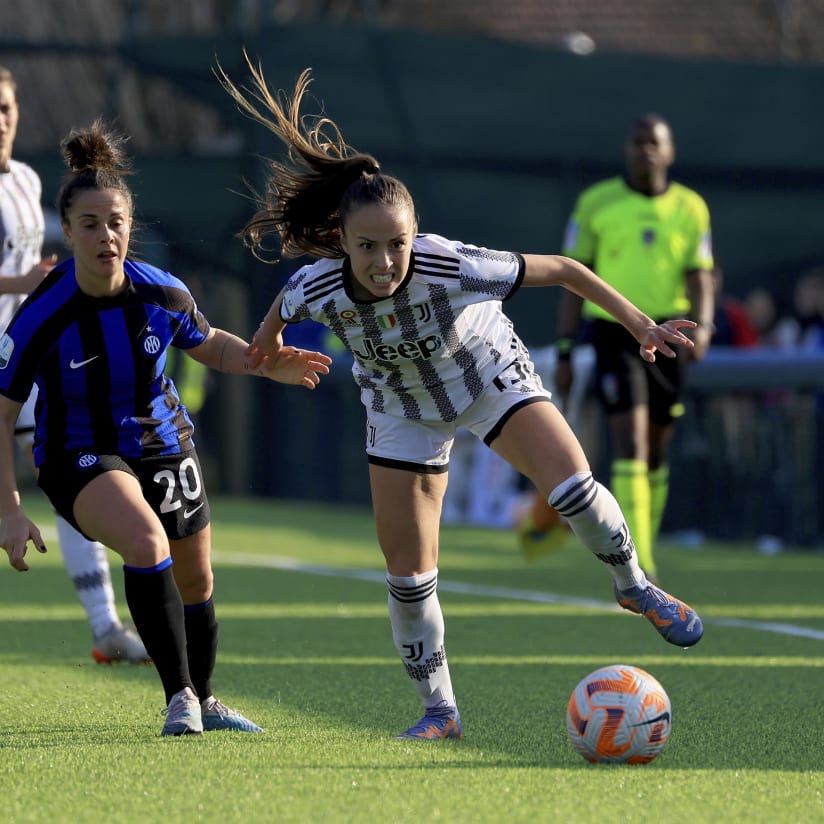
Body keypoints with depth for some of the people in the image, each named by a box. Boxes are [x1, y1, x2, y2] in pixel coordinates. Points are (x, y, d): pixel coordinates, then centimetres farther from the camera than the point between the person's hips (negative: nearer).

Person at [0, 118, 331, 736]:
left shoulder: (162, 293, -14)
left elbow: (212, 346, 7)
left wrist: (267, 364, -13)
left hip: (163, 446, 5)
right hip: (80, 457, -5)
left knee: (196, 582, 15)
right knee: (146, 542, -32)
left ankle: (203, 699, 41)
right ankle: (179, 697, -23)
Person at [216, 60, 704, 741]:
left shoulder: (452, 267, -38)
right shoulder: (317, 290, -31)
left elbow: (562, 270, -26)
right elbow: (281, 309, -4)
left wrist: (638, 322, -20)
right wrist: (270, 339, 18)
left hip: (492, 377, -2)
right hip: (404, 411, 2)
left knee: (571, 486, -25)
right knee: (407, 573, -2)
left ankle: (635, 588, 5)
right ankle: (439, 712, 17)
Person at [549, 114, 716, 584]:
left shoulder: (691, 208, 5)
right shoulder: (595, 203, 1)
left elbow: (700, 279, 1)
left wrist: (703, 325, -19)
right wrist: (565, 354, 1)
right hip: (614, 333, -3)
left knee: (656, 453, 10)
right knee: (631, 444, -16)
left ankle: (642, 556, 26)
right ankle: (638, 565, -20)